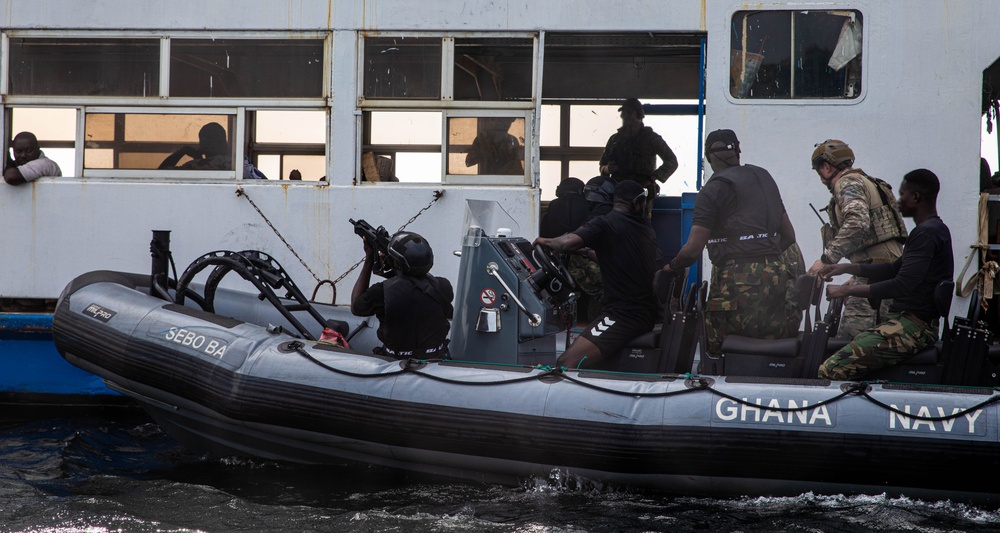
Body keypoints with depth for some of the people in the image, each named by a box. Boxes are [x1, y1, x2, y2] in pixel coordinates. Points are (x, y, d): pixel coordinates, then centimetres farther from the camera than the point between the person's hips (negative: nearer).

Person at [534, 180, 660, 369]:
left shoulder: (605, 224, -9)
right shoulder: (647, 228, 16)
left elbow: (567, 243, -22)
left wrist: (545, 241, -2)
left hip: (624, 316, -9)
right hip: (646, 312, 9)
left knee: (566, 364, -22)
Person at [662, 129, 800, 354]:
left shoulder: (713, 189, -3)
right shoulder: (764, 177, 18)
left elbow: (693, 249, -8)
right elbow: (789, 236, 25)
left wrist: (673, 267, 11)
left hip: (738, 280, -7)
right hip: (778, 276, 7)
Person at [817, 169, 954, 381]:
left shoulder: (926, 233, -15)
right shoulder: (937, 229, 19)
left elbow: (902, 286, -24)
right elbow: (895, 269, 28)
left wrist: (847, 290, -18)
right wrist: (846, 268, 20)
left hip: (912, 327, -11)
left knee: (829, 371, -23)